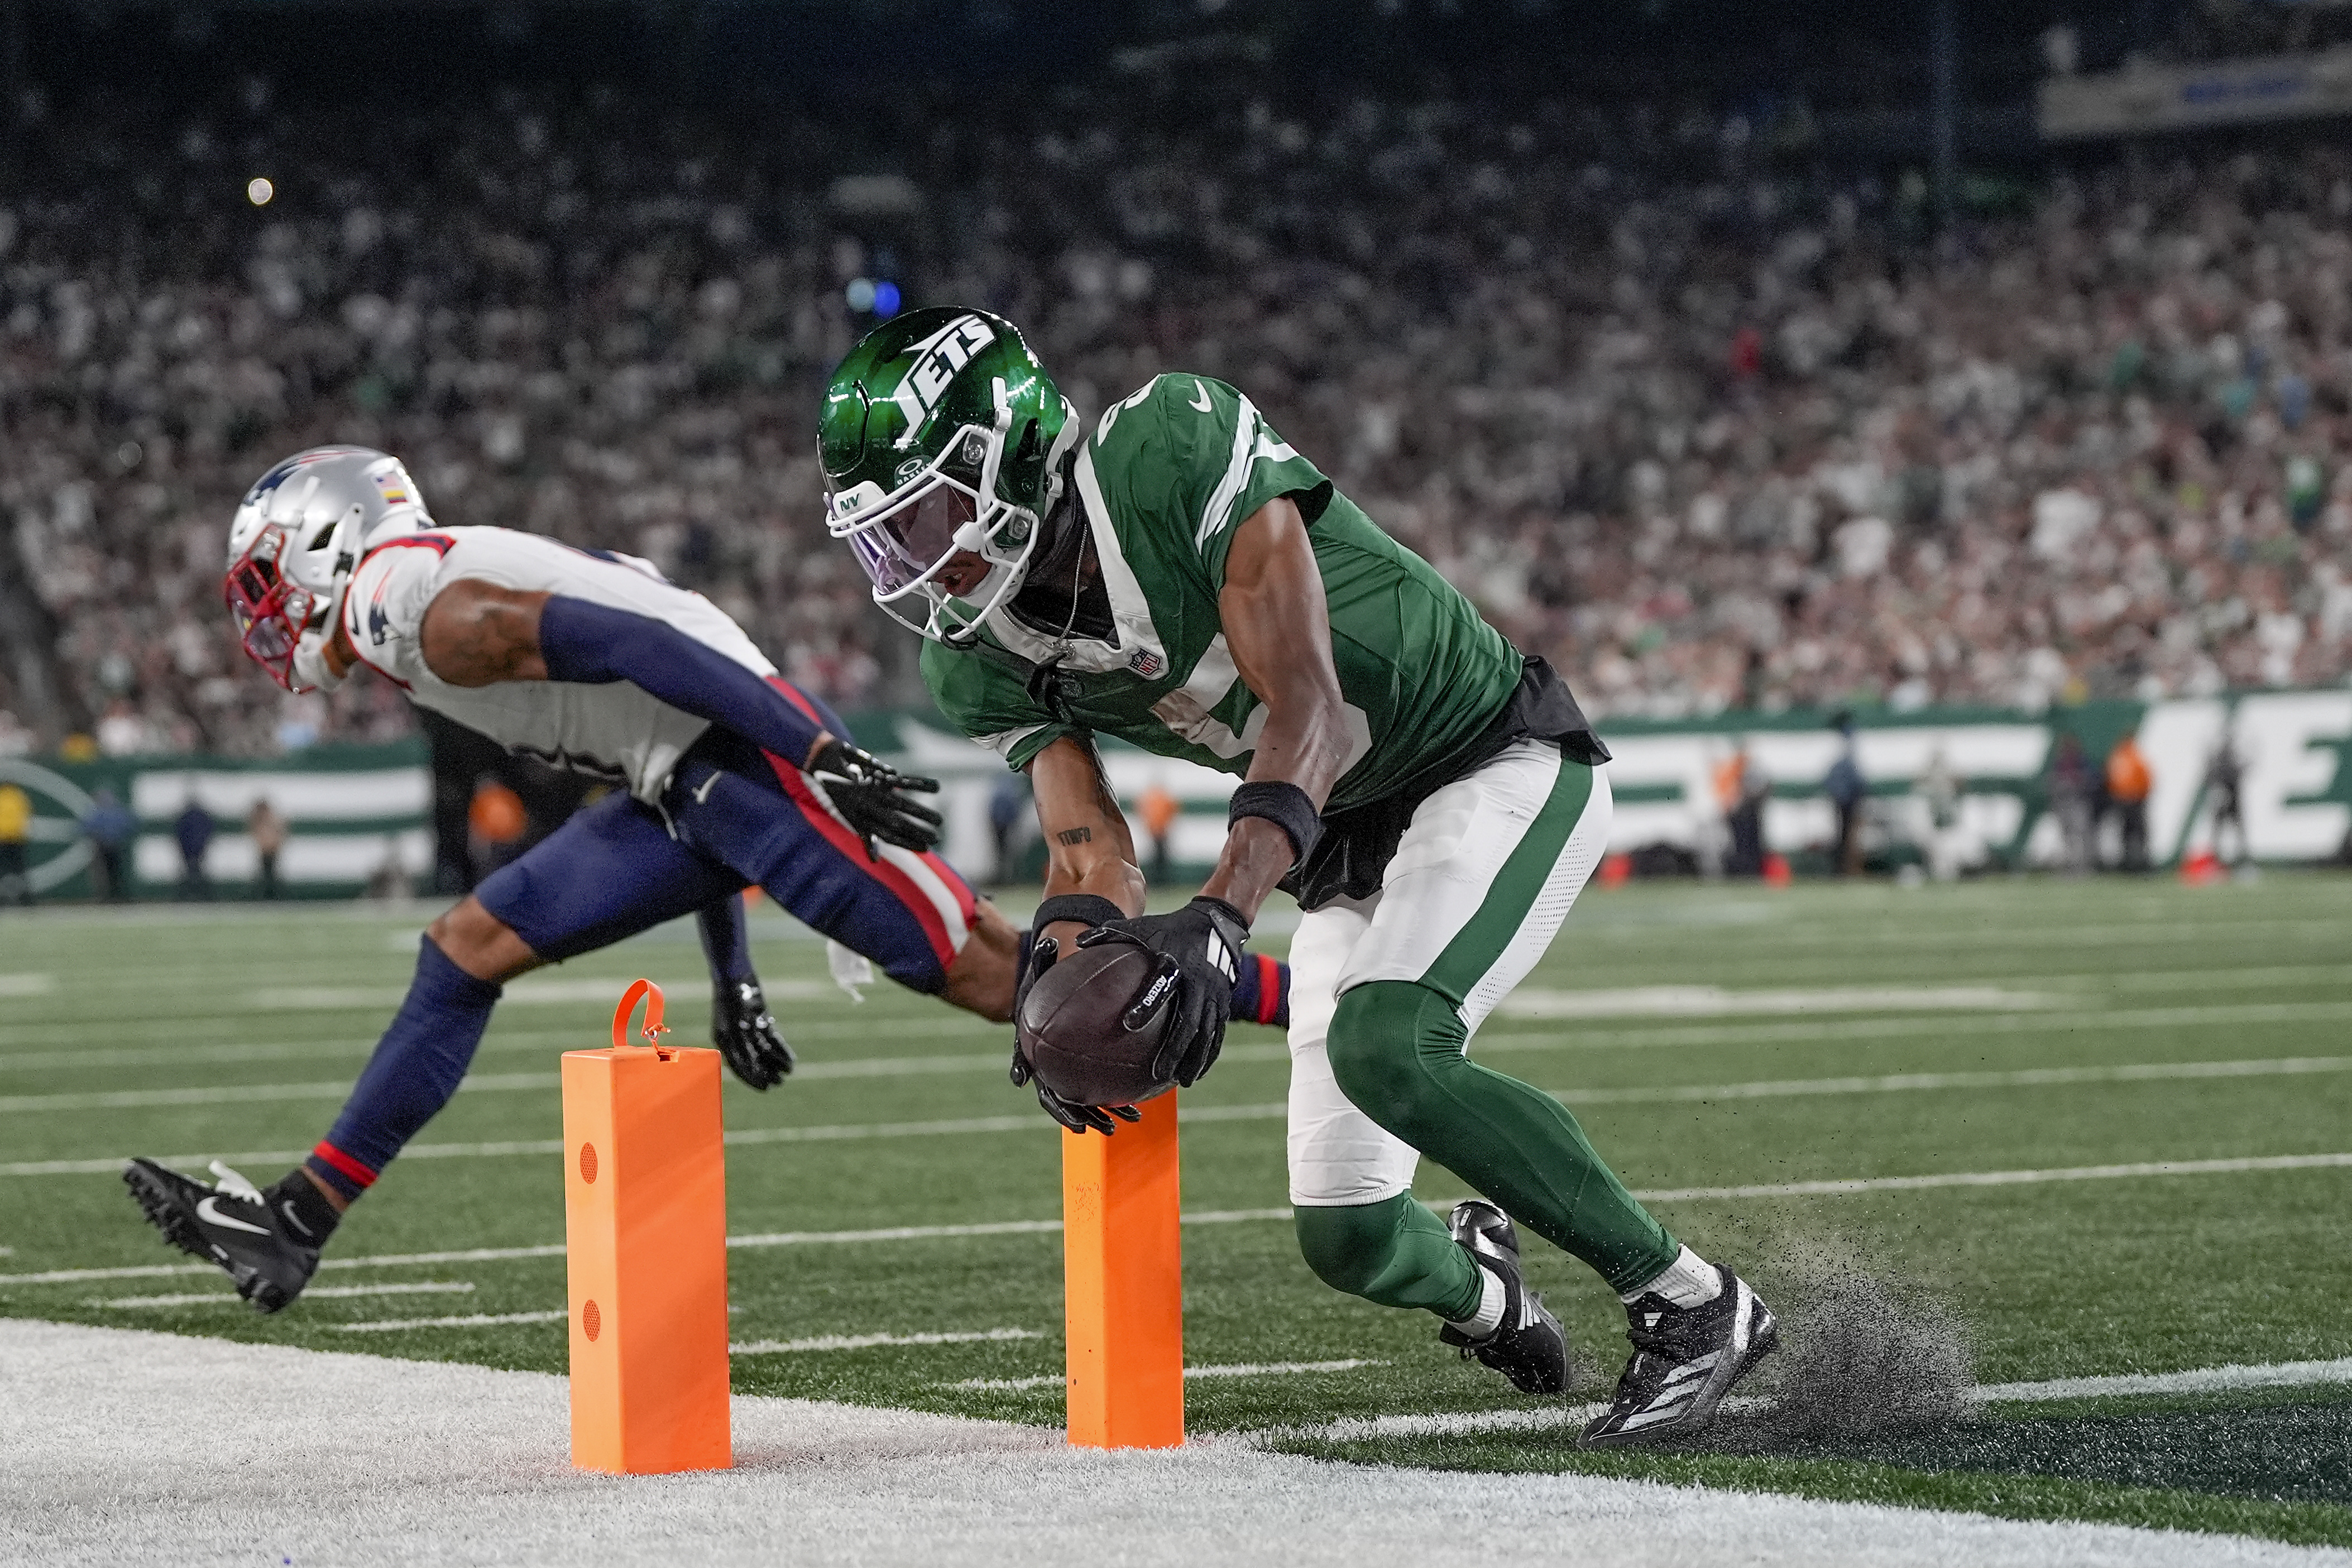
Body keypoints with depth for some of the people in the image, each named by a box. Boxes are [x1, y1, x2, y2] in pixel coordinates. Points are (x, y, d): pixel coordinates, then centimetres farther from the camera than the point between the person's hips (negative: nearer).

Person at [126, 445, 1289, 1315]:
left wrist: (821, 755, -27)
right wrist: (730, 974, 23)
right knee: (471, 947, 10)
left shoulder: (428, 607, -8)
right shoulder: (455, 585, 23)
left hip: (749, 753, -10)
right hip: (687, 791, 10)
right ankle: (296, 1223, 12)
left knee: (987, 974, -12)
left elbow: (633, 645, -21)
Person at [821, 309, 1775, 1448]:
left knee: (1383, 1044, -32)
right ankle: (1482, 1288, 39)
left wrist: (1220, 917, -45)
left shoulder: (1176, 450, -28)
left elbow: (1305, 707, -32)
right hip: (1347, 842, 7)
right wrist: (1063, 982, -31)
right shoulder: (985, 655, -6)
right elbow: (1088, 845, -7)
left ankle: (1691, 1306, -18)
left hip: (1498, 767, -7)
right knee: (1350, 1243, 1)